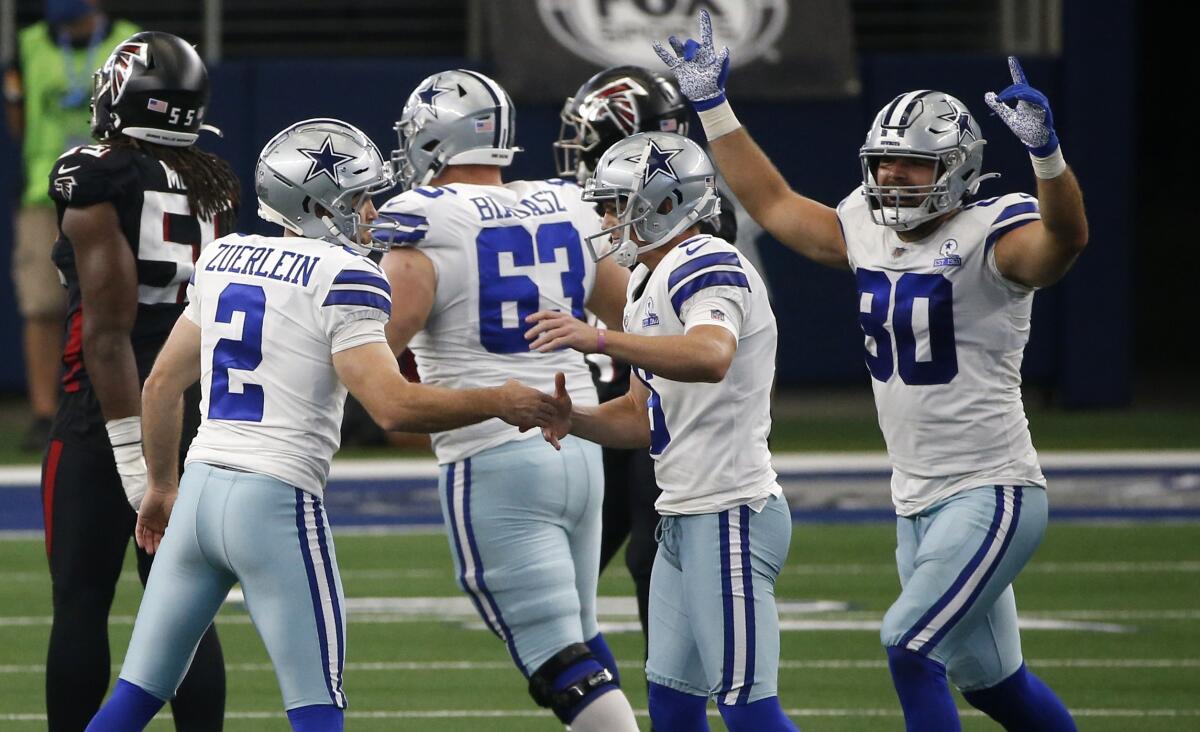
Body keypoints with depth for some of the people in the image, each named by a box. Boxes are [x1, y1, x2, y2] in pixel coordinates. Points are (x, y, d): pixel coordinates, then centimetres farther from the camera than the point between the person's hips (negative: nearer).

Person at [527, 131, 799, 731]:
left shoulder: (707, 267, -15)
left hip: (730, 515, -11)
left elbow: (711, 358, -37)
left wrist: (599, 340, -48)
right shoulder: (652, 283, 18)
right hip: (683, 518, 11)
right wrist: (574, 418, 1)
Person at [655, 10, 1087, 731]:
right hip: (919, 502, 8)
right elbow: (773, 203, 21)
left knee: (910, 650, -17)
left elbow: (1065, 237, -34)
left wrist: (1045, 150, -51)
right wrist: (712, 104, 19)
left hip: (991, 492, -8)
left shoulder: (990, 235, -14)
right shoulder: (868, 232, 8)